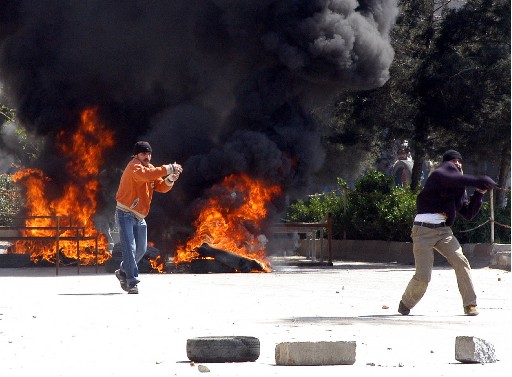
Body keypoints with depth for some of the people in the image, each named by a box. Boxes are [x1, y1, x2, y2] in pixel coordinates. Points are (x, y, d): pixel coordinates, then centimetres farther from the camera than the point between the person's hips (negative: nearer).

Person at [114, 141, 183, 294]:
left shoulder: (150, 168, 12)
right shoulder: (134, 167, -14)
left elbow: (161, 187, 6)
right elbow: (146, 174, -36)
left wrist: (170, 179, -15)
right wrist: (169, 169, -36)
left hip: (139, 217, 9)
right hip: (126, 214, -9)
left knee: (141, 250, 15)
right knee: (129, 248, -15)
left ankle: (123, 272, 34)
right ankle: (132, 282, -16)